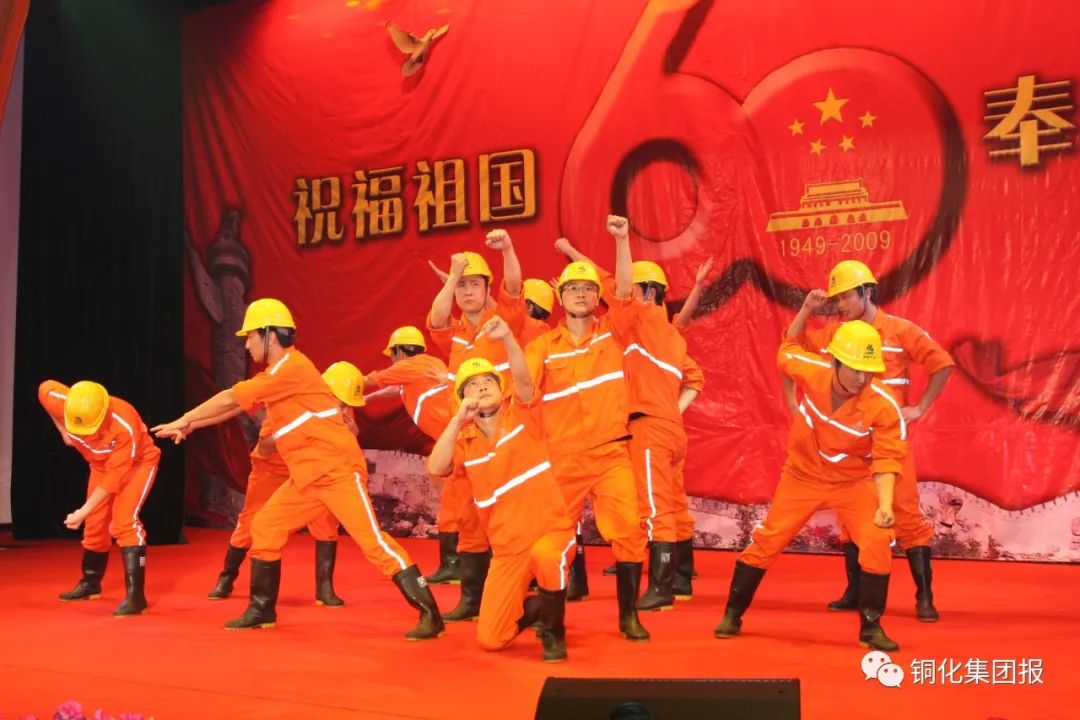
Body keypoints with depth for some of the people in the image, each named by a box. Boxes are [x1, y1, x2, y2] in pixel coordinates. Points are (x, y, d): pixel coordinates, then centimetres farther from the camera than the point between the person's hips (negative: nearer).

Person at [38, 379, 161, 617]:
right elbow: (45, 388, -4)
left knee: (123, 520, -24)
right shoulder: (63, 403, -28)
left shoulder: (125, 427, -41)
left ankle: (135, 595, -25)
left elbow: (114, 476, -34)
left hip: (138, 462, -6)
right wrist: (63, 431, -2)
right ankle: (90, 582, 38)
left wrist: (83, 511, -32)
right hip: (100, 463, 6)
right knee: (95, 524, 14)